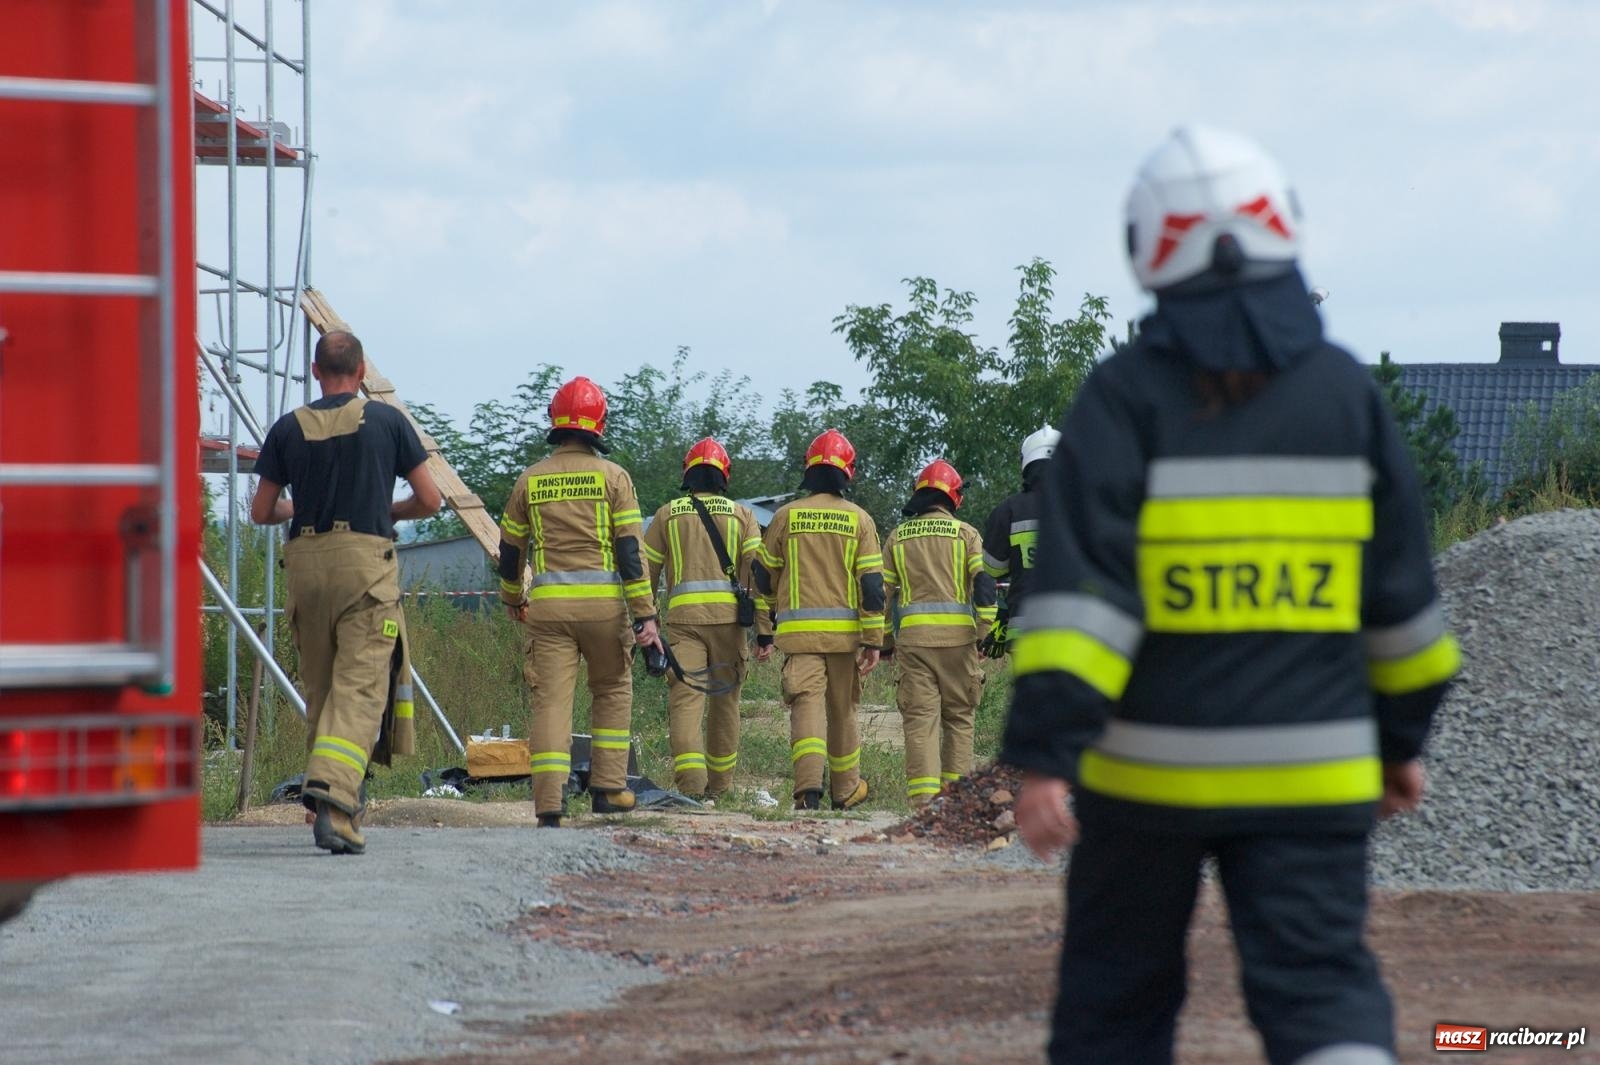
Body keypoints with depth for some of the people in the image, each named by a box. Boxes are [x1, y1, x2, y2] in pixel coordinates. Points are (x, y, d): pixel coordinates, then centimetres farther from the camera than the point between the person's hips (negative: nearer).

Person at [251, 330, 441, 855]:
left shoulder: (289, 428, 7)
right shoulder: (386, 421, 2)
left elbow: (261, 512, 12)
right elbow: (429, 500, 6)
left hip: (304, 561, 3)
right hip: (365, 560, -3)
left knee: (319, 689, 14)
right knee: (360, 687, -9)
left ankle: (342, 795, 18)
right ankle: (333, 791, -27)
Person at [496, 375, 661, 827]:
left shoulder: (530, 480, 8)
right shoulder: (612, 476, -1)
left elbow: (510, 548, 17)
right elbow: (630, 549, -6)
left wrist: (512, 599, 35)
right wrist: (646, 614, -5)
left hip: (548, 604, 1)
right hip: (604, 603, -1)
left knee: (551, 700, -1)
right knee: (612, 690, 18)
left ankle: (549, 802, -11)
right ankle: (608, 788, 16)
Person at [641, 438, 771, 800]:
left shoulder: (667, 515, 12)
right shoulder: (742, 515, 11)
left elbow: (645, 572, 11)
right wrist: (765, 630, 0)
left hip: (683, 617, -1)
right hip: (728, 617, 1)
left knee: (685, 698, -9)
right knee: (724, 701, 14)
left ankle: (691, 783, -25)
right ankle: (718, 784, 24)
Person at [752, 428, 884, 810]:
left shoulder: (786, 516, 3)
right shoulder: (858, 520, 2)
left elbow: (764, 577, 10)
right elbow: (872, 583, -2)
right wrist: (873, 640, 0)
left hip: (799, 630, -1)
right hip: (845, 632, 1)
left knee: (807, 704, -9)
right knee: (843, 710, 15)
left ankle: (809, 786, -27)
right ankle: (845, 789, 27)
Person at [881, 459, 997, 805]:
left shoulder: (898, 536, 12)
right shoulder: (965, 533, 5)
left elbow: (882, 590, 12)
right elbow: (984, 582, -3)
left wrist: (885, 641, 19)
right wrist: (987, 628, 1)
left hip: (913, 635, 1)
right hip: (957, 634, -1)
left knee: (920, 717, -2)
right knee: (958, 717, 9)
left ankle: (922, 795, -12)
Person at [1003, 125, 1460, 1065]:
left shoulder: (1128, 396, -6)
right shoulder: (1344, 392, 3)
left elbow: (1080, 586, -15)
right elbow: (1401, 589, 10)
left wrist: (1044, 757, -17)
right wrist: (1403, 737, 22)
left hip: (1150, 767, -1)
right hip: (1309, 772, 1)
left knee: (1117, 990, 14)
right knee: (1321, 988, -3)